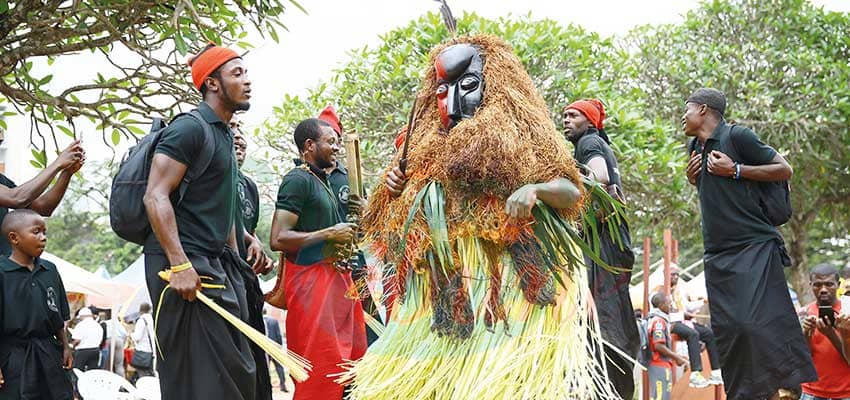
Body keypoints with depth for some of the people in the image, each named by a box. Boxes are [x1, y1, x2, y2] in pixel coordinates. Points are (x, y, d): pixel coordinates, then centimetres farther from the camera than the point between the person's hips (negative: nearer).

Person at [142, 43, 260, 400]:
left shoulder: (224, 135, 18)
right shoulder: (190, 129, -11)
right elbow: (155, 197, -19)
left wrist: (234, 259, 20)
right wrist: (180, 265, -25)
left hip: (218, 262, 10)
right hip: (186, 263, -10)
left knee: (236, 371, 10)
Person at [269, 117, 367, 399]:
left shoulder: (321, 180, 18)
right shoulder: (298, 179, -10)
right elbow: (278, 239, -19)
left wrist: (345, 234, 12)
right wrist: (330, 234, -14)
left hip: (334, 277, 10)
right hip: (311, 279, -10)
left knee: (350, 359, 9)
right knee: (320, 365, -11)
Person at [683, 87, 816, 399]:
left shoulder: (737, 136, -6)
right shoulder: (696, 147, 16)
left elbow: (785, 170, -5)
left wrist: (735, 170, -13)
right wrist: (692, 178, 9)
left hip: (754, 246, -7)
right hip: (717, 254, 7)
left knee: (759, 323, -16)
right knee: (727, 331, 2)